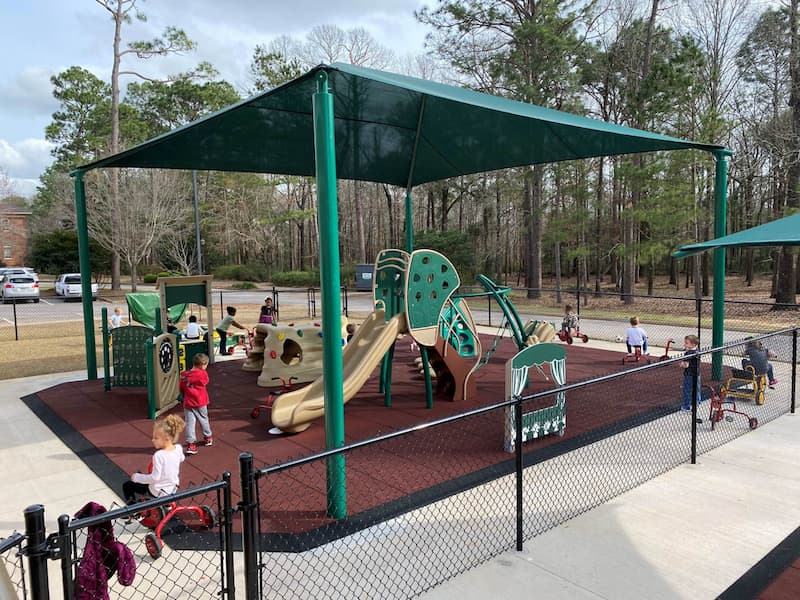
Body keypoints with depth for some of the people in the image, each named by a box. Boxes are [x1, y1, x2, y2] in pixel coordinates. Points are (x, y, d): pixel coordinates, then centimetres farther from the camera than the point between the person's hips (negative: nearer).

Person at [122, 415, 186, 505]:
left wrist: (136, 477, -14)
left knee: (127, 486, 12)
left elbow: (155, 477, -26)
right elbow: (181, 459, 11)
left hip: (157, 493, -7)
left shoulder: (159, 455, -31)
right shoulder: (178, 448, -12)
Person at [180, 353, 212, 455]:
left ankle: (190, 444, -1)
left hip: (188, 403, 2)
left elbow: (181, 389, 8)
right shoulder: (202, 374, -13)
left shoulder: (184, 375, -1)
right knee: (204, 420, 17)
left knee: (190, 423, 3)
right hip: (200, 403, -2)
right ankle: (207, 438, 35)